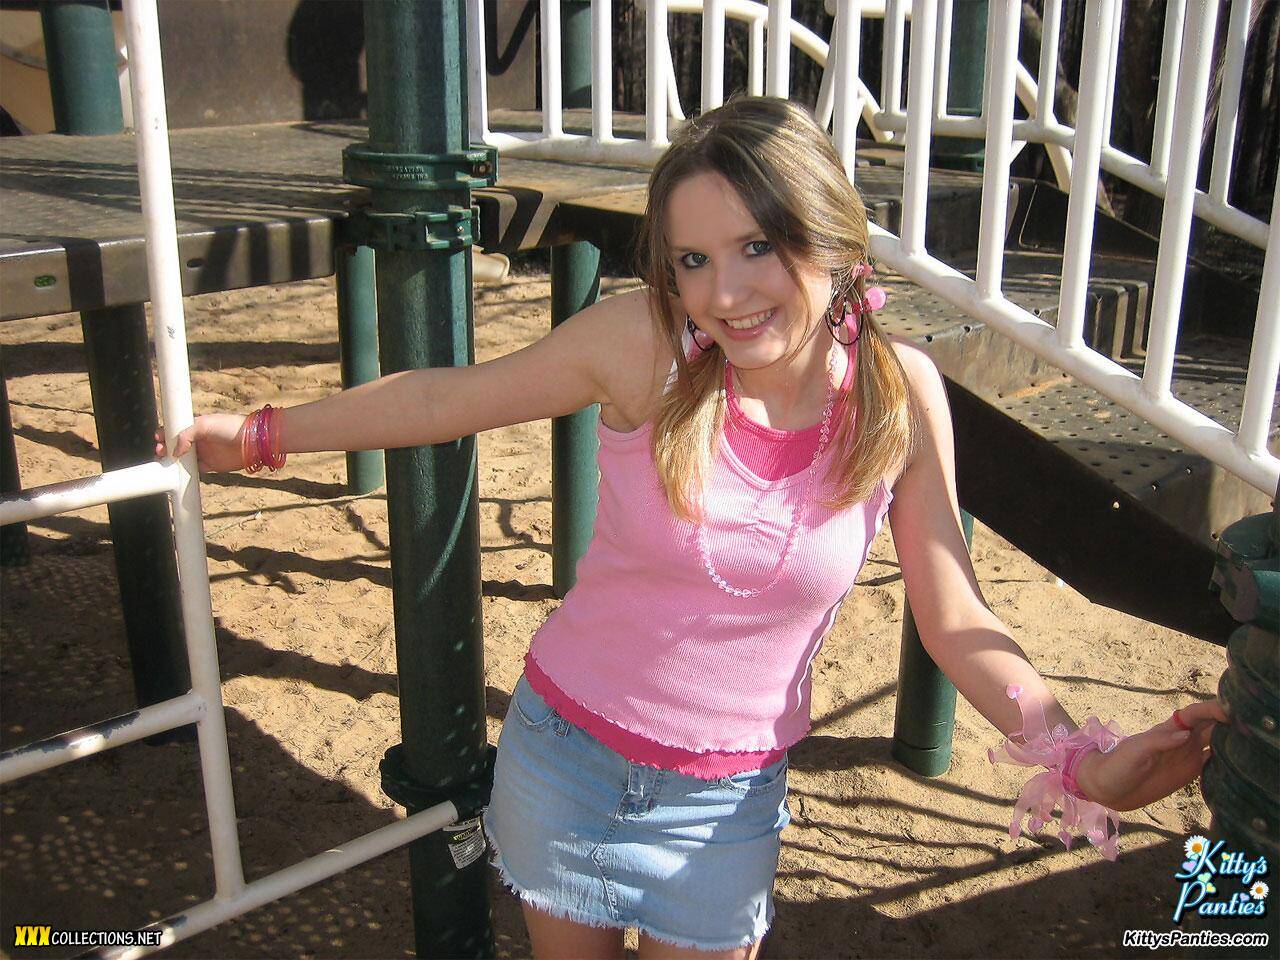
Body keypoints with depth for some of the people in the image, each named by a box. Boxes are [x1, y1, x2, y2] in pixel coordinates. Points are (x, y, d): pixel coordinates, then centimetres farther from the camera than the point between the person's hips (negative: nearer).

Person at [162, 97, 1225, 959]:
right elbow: (451, 396, -7)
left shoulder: (899, 389, -16)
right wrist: (259, 434, 1)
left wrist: (1083, 760, -23)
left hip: (726, 800, 0)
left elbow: (956, 621, -10)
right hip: (566, 749, 0)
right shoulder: (643, 342, -21)